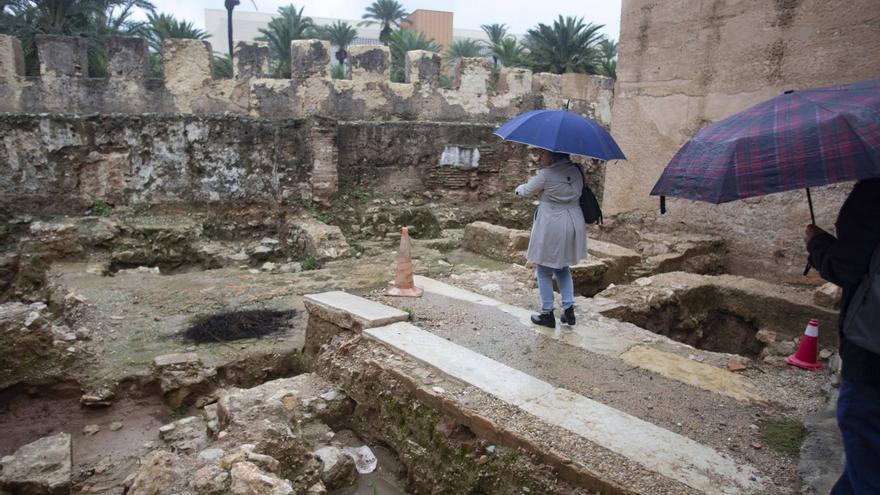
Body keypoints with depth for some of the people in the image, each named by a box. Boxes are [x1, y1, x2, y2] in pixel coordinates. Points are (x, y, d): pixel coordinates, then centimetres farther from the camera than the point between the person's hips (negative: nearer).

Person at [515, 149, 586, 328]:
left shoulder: (546, 174, -14)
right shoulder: (576, 171, 3)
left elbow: (528, 190, 0)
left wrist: (519, 189, 23)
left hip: (551, 227, -6)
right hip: (574, 225, 6)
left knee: (544, 272, 9)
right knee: (563, 268, 23)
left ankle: (547, 314, 13)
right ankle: (569, 310, 17)